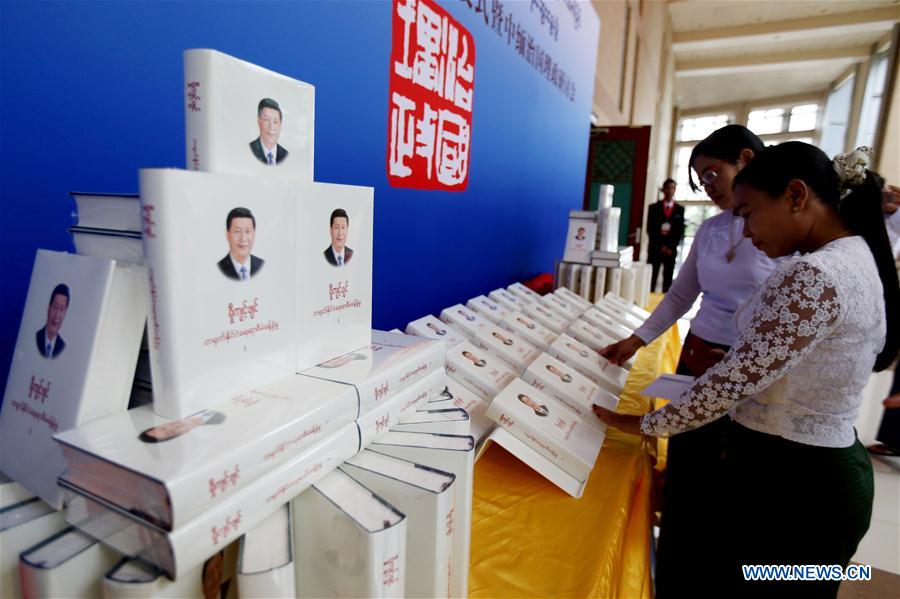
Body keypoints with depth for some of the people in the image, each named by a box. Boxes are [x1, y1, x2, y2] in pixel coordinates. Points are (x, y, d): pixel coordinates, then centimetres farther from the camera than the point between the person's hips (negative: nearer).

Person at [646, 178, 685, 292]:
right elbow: (650, 229, 2)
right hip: (655, 248, 0)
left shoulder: (680, 209, 9)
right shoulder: (654, 207, 8)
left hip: (671, 250, 1)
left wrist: (671, 247, -8)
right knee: (651, 278, -4)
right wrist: (660, 246, -8)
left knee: (668, 279, 0)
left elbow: (680, 231, 5)